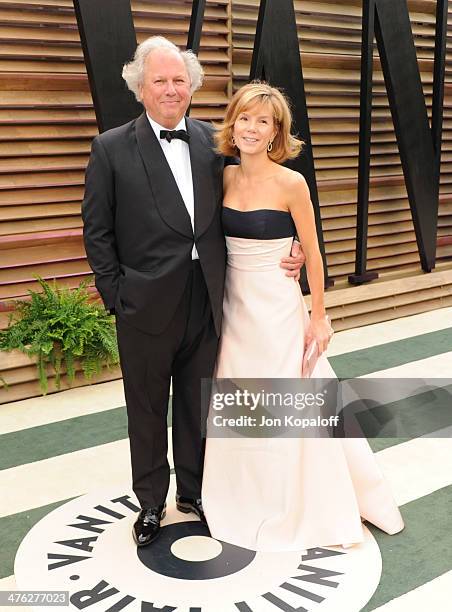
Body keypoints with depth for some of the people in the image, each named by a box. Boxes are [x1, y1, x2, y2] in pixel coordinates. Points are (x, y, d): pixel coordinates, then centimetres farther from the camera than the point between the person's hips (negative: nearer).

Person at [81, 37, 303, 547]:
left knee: (196, 404, 17)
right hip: (147, 307, -3)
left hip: (205, 302, 3)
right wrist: (116, 294, -7)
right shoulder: (111, 148, -5)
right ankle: (151, 502, 33)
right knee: (147, 410, 13)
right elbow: (97, 231, -3)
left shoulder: (212, 141, 4)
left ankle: (192, 490, 39)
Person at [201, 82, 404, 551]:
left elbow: (312, 253, -6)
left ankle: (299, 508, 28)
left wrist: (319, 316, -3)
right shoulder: (225, 178, 3)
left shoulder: (290, 184, -12)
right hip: (233, 305, 5)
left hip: (276, 307, -5)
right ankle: (248, 497, 37)